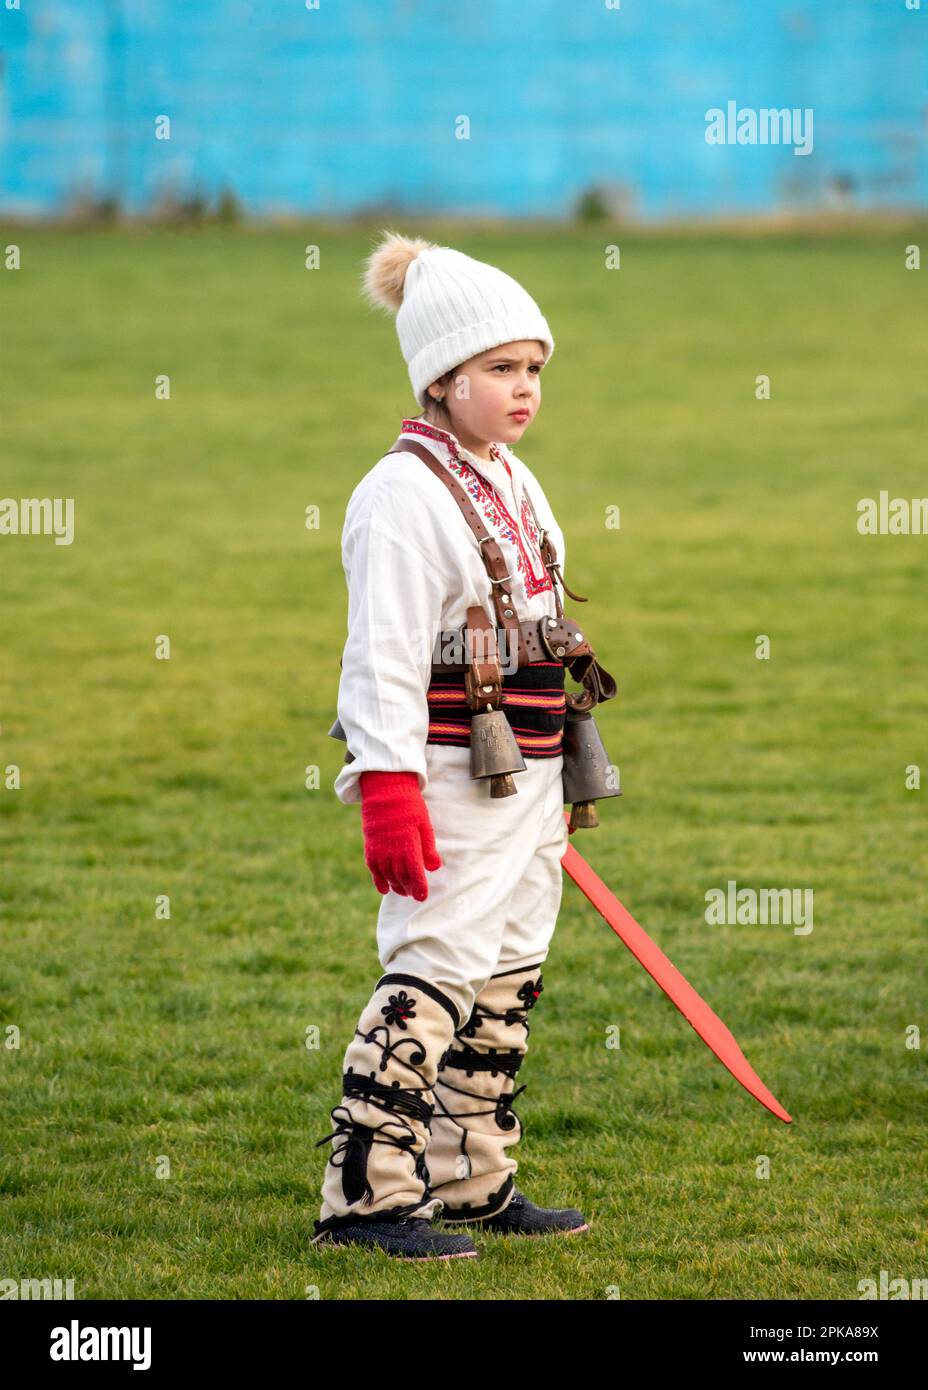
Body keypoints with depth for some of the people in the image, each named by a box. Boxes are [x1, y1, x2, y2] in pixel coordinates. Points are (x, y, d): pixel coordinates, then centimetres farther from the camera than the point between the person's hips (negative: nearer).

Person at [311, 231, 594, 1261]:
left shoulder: (514, 484, 15)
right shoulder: (405, 492, -14)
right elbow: (384, 655, -19)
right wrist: (388, 790, -24)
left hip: (524, 782, 9)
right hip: (450, 781, -9)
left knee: (506, 983, 12)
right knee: (432, 978, -12)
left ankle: (473, 1183, 20)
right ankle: (363, 1192, -9)